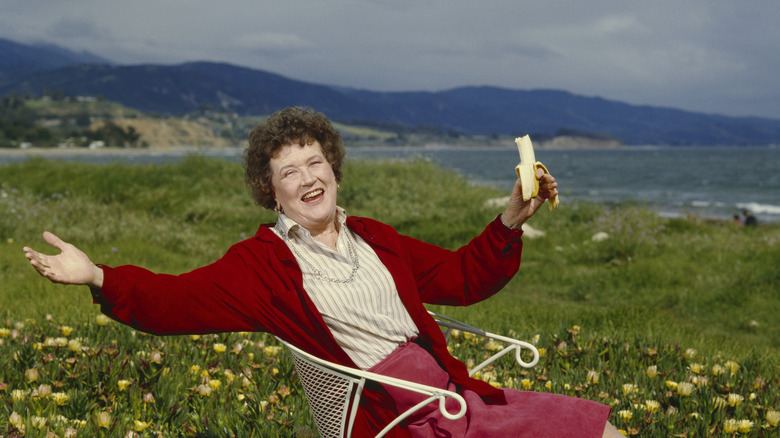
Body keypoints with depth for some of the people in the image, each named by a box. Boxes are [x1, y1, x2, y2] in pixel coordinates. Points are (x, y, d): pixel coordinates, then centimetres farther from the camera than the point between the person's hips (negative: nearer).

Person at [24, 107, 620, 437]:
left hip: (456, 389, 7)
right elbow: (177, 301, -14)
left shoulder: (373, 238, 17)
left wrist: (513, 219, 12)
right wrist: (99, 277, -30)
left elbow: (463, 278, 24)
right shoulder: (261, 263, -1)